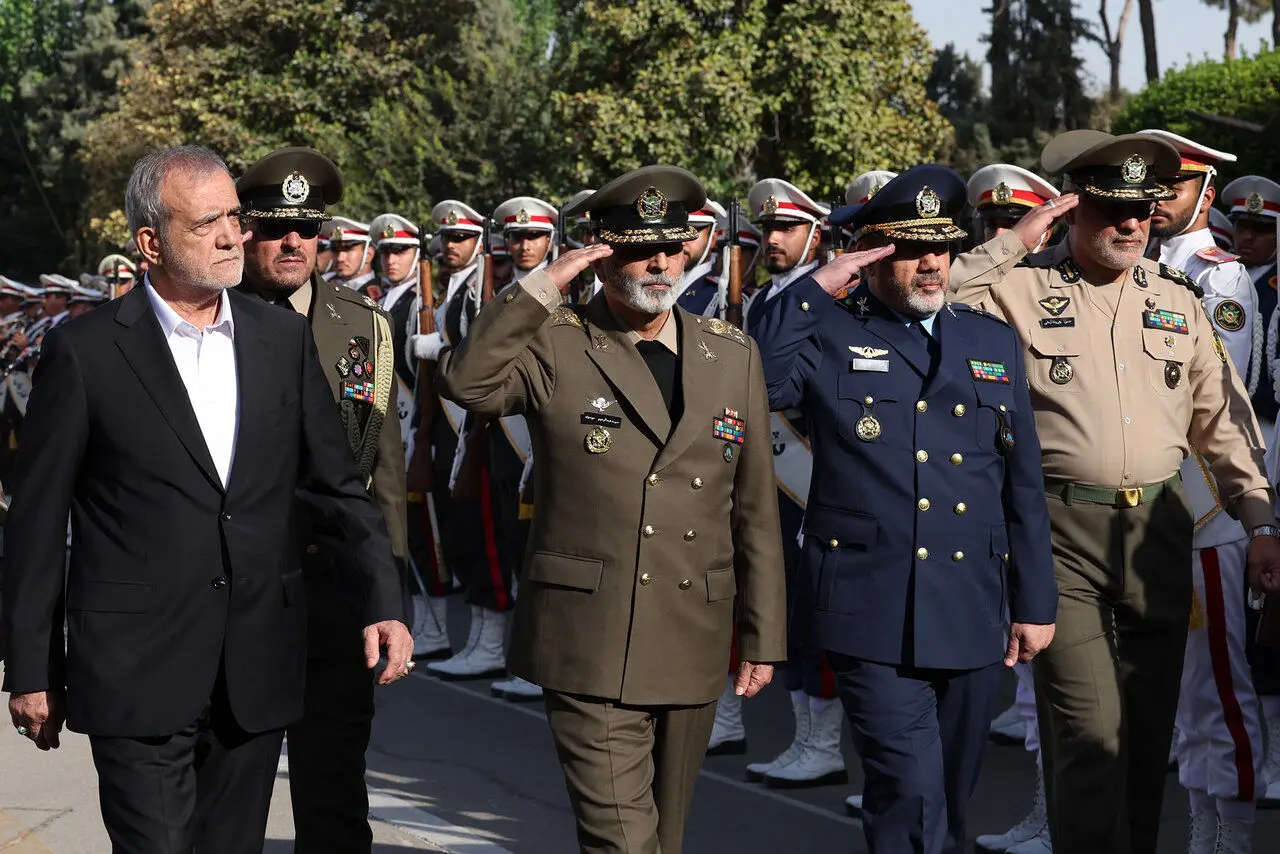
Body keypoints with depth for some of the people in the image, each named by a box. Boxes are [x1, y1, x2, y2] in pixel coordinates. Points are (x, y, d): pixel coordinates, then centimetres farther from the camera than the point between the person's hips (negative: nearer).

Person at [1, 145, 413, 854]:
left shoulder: (284, 339, 8)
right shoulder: (84, 351, -4)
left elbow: (338, 483, 12)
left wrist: (385, 601, 0)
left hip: (257, 676, 4)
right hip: (137, 679, -4)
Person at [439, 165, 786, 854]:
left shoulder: (732, 357, 9)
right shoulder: (554, 345, -2)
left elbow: (755, 510, 11)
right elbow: (467, 382, -23)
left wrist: (762, 637, 10)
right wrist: (541, 288, -20)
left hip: (692, 646, 5)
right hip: (588, 648, -4)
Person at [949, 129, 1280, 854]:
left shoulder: (1177, 297, 12)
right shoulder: (1021, 288, -1)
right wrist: (1012, 245, -12)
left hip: (1160, 527, 4)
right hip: (1063, 530, -4)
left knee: (1150, 724, 11)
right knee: (1088, 731, -9)